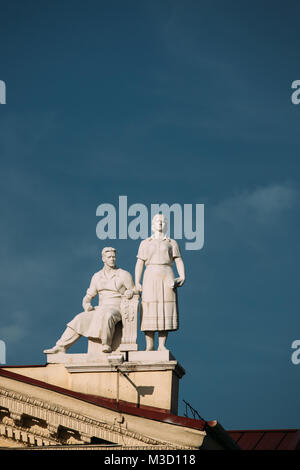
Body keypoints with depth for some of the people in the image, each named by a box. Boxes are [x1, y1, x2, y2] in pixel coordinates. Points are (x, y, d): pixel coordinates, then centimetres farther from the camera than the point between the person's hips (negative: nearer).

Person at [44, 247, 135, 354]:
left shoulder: (124, 275, 1)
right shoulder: (97, 276, 14)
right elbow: (88, 296, 18)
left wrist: (130, 292, -20)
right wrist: (87, 305, -5)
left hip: (117, 310, -5)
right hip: (100, 309, 5)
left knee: (106, 316, -40)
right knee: (80, 319, -17)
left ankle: (107, 345, -31)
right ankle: (61, 347, -16)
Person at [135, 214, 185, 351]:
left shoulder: (172, 243, 16)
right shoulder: (145, 243, 17)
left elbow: (179, 261, 9)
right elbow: (139, 263, 11)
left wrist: (182, 277, -8)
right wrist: (137, 282, 0)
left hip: (167, 278, 0)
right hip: (151, 277, 0)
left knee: (165, 311, -7)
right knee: (150, 311, -7)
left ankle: (162, 345, -7)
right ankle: (149, 346, -5)